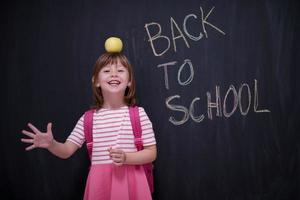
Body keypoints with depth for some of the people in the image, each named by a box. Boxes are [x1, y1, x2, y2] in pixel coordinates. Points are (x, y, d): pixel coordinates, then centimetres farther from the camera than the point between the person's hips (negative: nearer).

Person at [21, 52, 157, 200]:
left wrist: (126, 158, -18)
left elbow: (151, 153, -3)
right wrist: (51, 144, -17)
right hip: (100, 184, 2)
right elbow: (66, 151, 3)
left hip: (130, 183, -2)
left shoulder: (138, 114, -5)